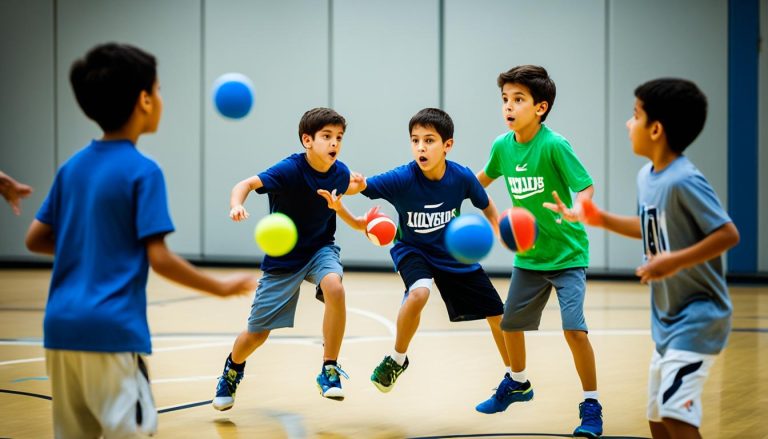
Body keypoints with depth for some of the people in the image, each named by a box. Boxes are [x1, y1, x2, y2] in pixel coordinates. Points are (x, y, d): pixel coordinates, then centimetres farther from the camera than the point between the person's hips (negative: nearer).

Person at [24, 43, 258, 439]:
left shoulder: (73, 166, 11)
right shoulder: (142, 171, -8)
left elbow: (35, 240, 15)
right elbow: (159, 259, -12)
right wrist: (222, 288, -1)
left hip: (62, 326, 7)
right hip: (112, 328, -7)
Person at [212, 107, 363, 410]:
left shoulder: (340, 172, -10)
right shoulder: (290, 169, -24)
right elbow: (247, 184, -34)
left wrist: (356, 186, -8)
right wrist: (236, 205, -55)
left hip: (320, 248, 3)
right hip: (283, 257, -2)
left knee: (334, 287, -33)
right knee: (257, 333, 6)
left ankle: (329, 372, -18)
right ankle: (233, 369, 44)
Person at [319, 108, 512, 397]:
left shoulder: (462, 177, -20)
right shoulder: (401, 179, -28)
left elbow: (487, 208, -1)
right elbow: (362, 186, -39)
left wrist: (500, 231, -19)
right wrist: (339, 206, -60)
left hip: (454, 253, 3)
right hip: (413, 249, -3)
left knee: (497, 314, 7)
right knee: (419, 293, -35)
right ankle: (396, 360, -8)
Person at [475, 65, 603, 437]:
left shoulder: (554, 145, -21)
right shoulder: (502, 146, -5)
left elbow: (586, 189, -23)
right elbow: (486, 177, 17)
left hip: (567, 253, -6)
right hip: (528, 254, 6)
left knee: (573, 327, -19)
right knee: (510, 322, 17)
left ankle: (591, 406, -3)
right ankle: (518, 383, 45)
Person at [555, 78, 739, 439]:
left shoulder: (684, 180, -22)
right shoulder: (646, 176, 5)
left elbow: (728, 234, -23)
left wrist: (674, 261, -29)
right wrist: (598, 219, 15)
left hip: (697, 318, -9)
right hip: (666, 321, 9)